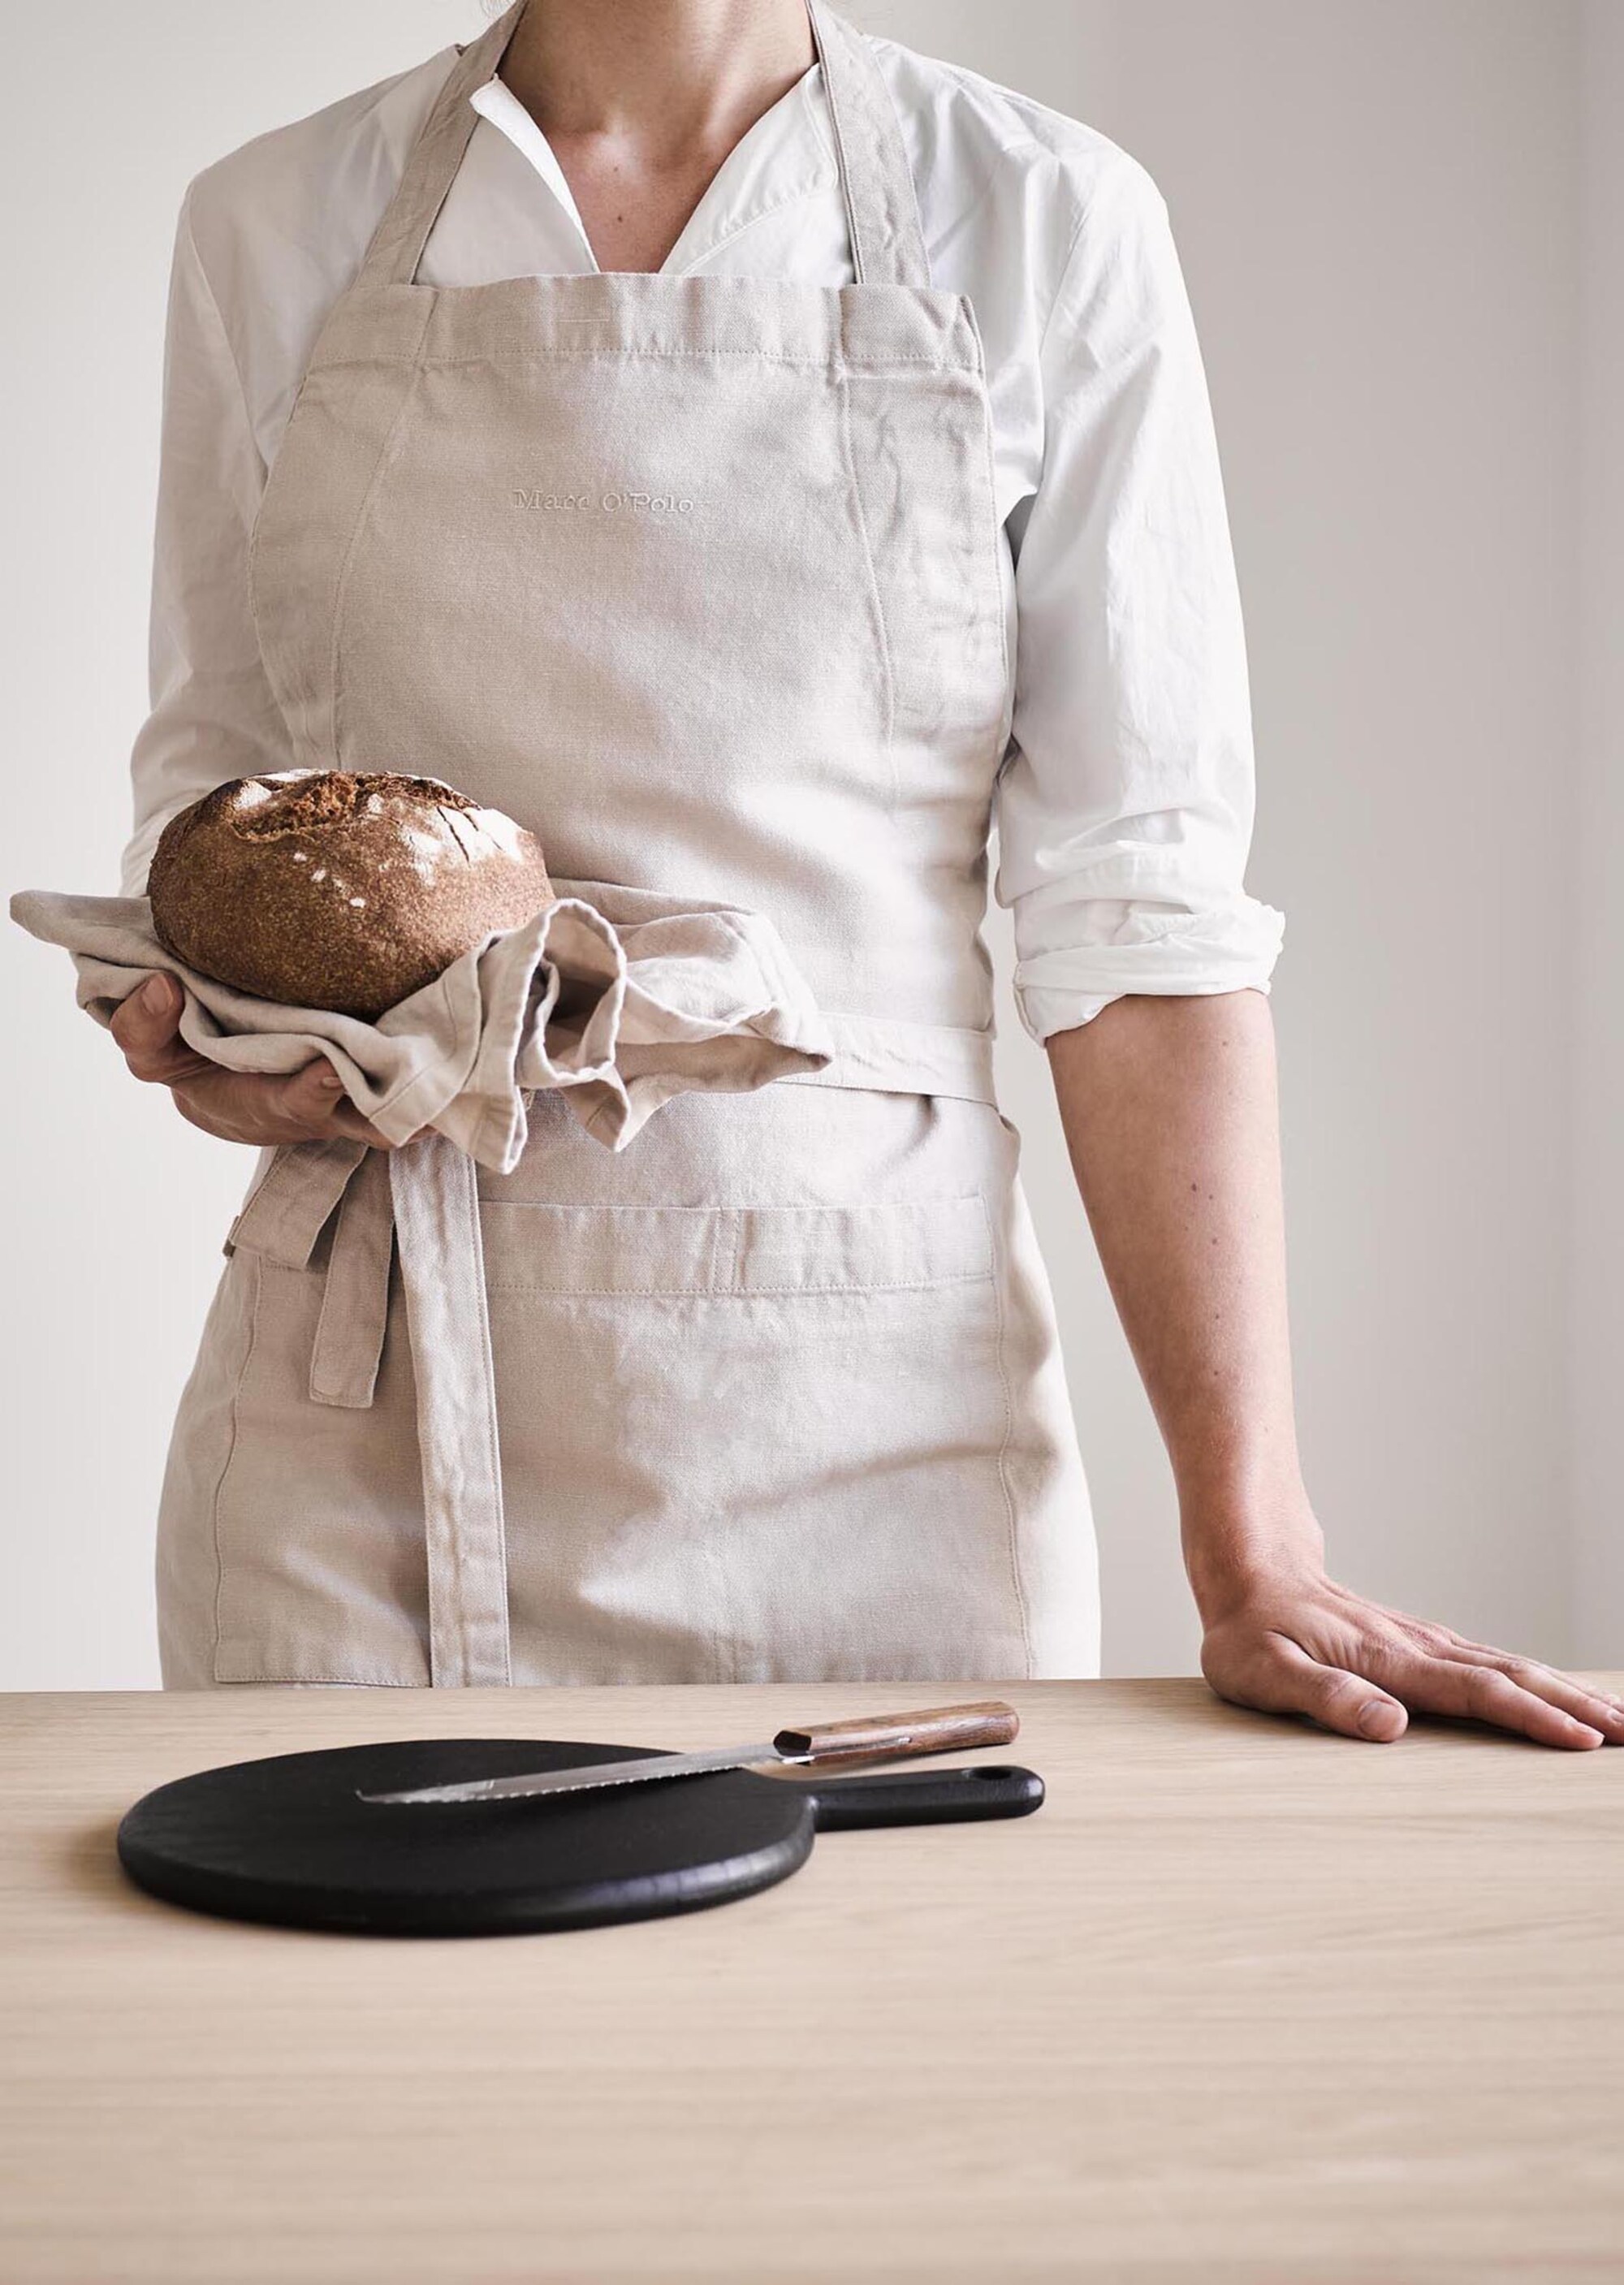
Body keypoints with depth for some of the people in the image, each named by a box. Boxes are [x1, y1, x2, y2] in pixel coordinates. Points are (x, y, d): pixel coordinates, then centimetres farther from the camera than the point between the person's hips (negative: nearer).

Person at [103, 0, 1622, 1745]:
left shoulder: (1048, 224, 0)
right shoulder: (270, 226, 6)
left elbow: (1139, 908, -5)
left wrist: (1252, 1563, -10)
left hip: (868, 1408, -1)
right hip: (362, 1415, 2)